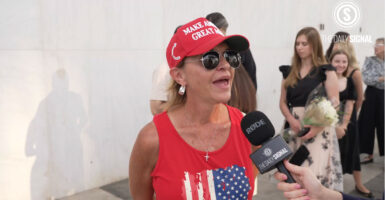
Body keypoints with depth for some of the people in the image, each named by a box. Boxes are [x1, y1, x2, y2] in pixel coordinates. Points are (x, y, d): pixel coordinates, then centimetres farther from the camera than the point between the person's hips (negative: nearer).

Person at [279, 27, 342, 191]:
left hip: (319, 130, -4)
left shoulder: (326, 71, 0)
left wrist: (317, 127, -18)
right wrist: (292, 121, -9)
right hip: (295, 129, 4)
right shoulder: (289, 72, 11)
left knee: (316, 174, -7)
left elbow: (334, 104, -6)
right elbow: (283, 102, 10)